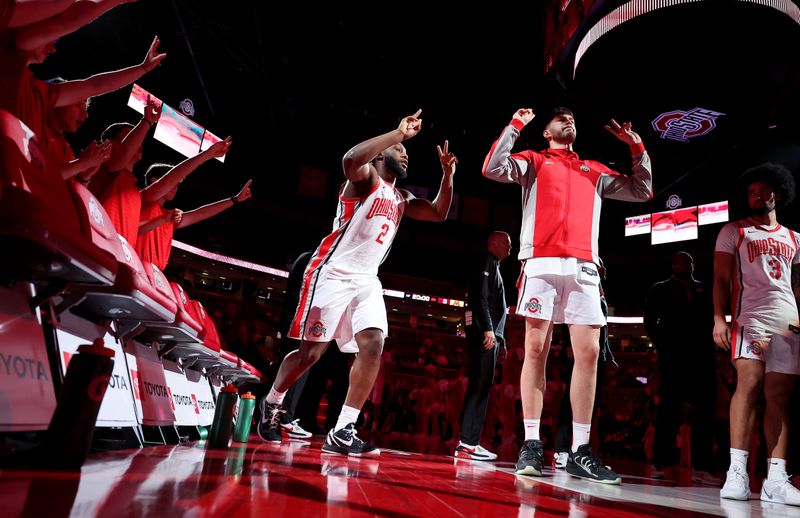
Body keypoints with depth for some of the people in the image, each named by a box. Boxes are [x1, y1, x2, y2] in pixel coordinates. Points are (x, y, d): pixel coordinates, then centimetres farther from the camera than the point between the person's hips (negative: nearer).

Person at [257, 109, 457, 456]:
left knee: (373, 347, -10)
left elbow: (438, 213, 20)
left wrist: (447, 174, 8)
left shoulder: (400, 199, 19)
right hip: (332, 273, -7)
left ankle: (342, 433, -7)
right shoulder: (366, 177, -4)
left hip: (367, 281, 7)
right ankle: (271, 403, 25)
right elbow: (351, 159, -28)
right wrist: (398, 133, -25)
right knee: (311, 352, -2)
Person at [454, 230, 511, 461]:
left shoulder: (495, 266, 28)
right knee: (479, 386, -13)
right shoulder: (488, 262, -1)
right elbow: (481, 297, -15)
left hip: (490, 335, 10)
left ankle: (469, 441, 8)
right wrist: (488, 329, -23)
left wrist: (501, 341, 23)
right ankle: (468, 442, -13)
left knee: (481, 387, 6)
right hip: (484, 333, -10)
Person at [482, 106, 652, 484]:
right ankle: (531, 444, -2)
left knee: (588, 352, -5)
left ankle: (580, 451, 1)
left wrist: (637, 148, 22)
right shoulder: (534, 161, 17)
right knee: (536, 350, -6)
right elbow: (493, 169, 0)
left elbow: (642, 191, 30)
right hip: (542, 264, -3)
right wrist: (516, 124, 3)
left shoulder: (595, 171, 28)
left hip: (583, 267, 4)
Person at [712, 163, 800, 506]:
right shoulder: (733, 231, 11)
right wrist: (719, 319, -9)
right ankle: (737, 471, -18)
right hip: (750, 319, -4)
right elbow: (721, 279, 3)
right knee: (749, 384, -18)